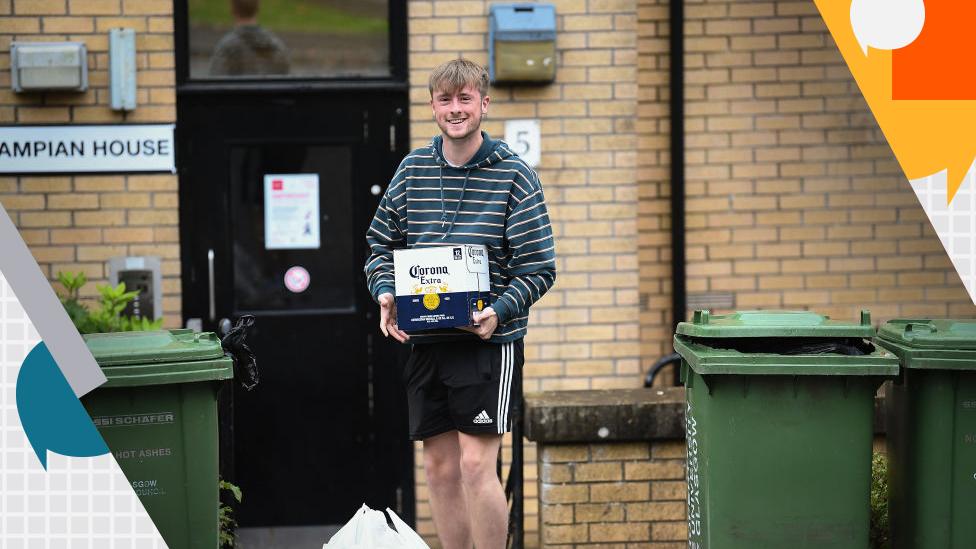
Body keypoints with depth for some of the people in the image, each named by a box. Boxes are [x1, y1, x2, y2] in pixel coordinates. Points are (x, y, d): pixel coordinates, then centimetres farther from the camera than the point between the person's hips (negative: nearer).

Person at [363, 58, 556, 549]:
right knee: (439, 466, 8)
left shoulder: (514, 176, -4)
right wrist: (386, 294, -5)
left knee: (476, 463, -11)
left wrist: (498, 312, -20)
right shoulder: (412, 169, 7)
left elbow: (539, 268, -6)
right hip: (425, 340, 4)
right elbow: (380, 245, 15)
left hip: (490, 341, -4)